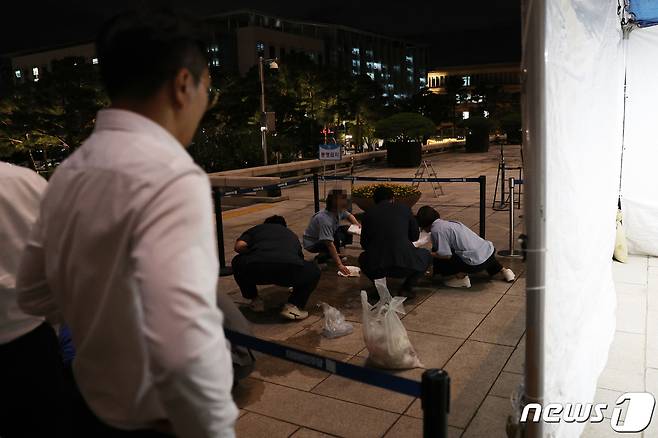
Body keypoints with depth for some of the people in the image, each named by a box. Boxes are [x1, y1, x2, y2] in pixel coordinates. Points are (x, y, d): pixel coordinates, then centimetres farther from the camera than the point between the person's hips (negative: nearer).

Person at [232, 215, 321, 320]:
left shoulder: (255, 229, 34)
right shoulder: (291, 234, 41)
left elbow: (239, 246, 13)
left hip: (256, 269, 0)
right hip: (289, 268, 0)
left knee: (238, 262, 36)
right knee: (314, 271, 32)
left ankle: (256, 301, 32)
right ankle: (292, 305, 17)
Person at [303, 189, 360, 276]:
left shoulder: (339, 211, -11)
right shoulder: (324, 219, -36)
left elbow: (349, 215, 15)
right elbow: (329, 244, -41)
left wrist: (357, 224, -6)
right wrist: (339, 265, -45)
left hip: (326, 236, 8)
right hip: (312, 243, -8)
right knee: (339, 236, -30)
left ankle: (335, 254, 8)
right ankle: (321, 258, -11)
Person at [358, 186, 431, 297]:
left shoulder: (369, 213, 11)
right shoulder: (404, 209, 10)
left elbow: (364, 244, 18)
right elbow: (415, 236, 20)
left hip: (375, 268, 1)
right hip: (405, 266, -1)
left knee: (363, 258, 36)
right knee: (426, 255, 29)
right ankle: (407, 286, 11)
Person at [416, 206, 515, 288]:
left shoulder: (436, 230, -10)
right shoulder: (449, 223, 17)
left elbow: (446, 255, -15)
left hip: (476, 262, -9)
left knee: (437, 257, -5)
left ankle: (460, 277, 0)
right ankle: (502, 270, 35)